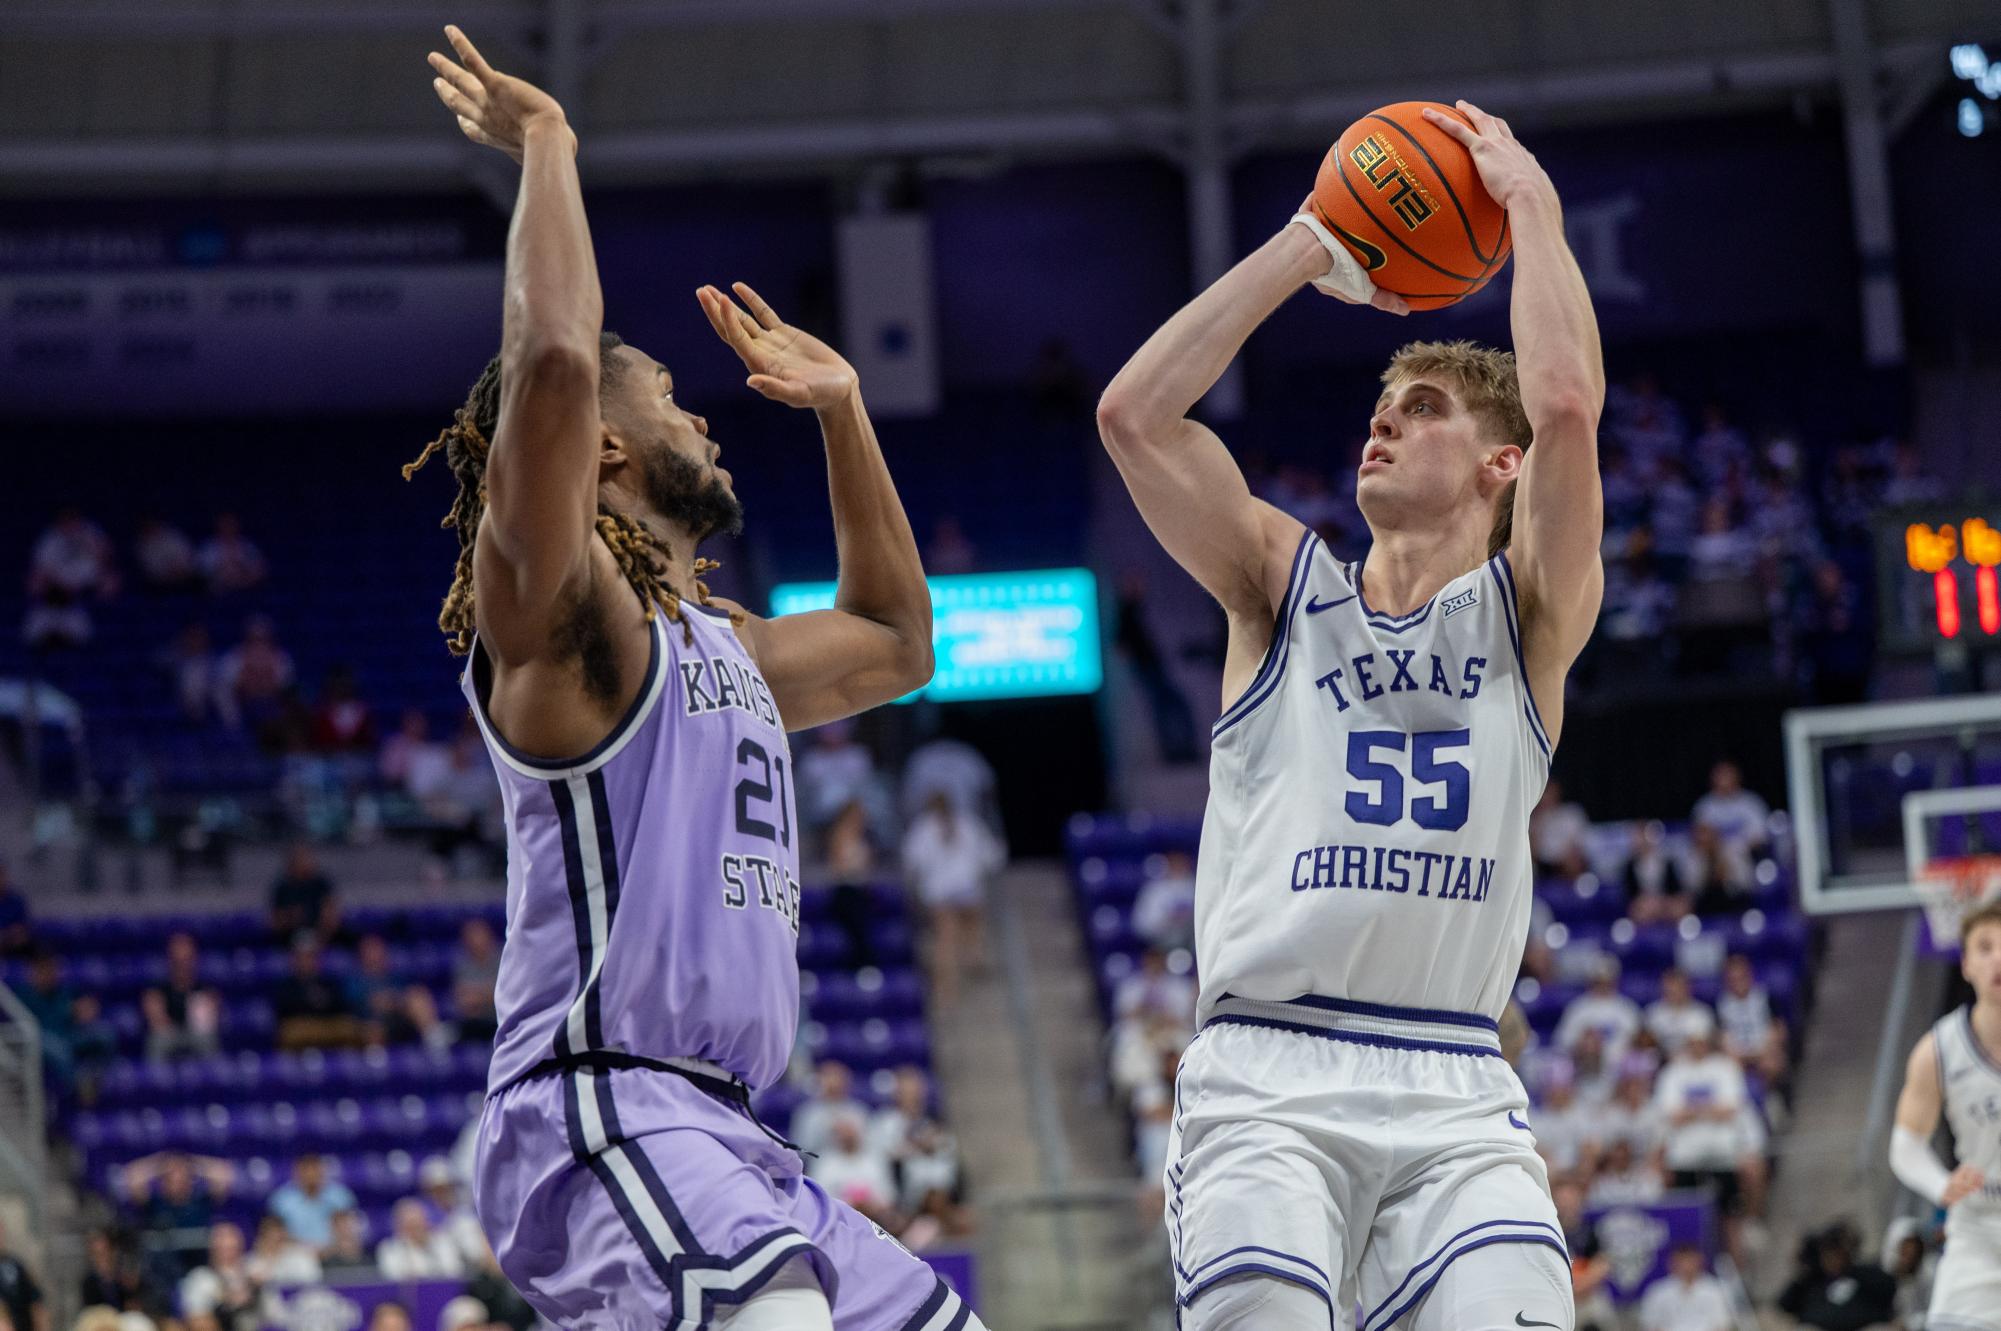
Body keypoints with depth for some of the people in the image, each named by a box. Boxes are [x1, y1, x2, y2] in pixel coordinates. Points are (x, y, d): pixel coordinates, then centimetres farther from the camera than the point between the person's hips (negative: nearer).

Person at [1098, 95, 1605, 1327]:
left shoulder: (1529, 615, 12)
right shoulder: (1285, 589, 16)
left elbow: (1566, 403, -6)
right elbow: (1134, 416, 3)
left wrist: (1533, 208, 6)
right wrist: (1309, 249, 9)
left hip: (1456, 1094, 0)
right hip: (1265, 1076, 0)